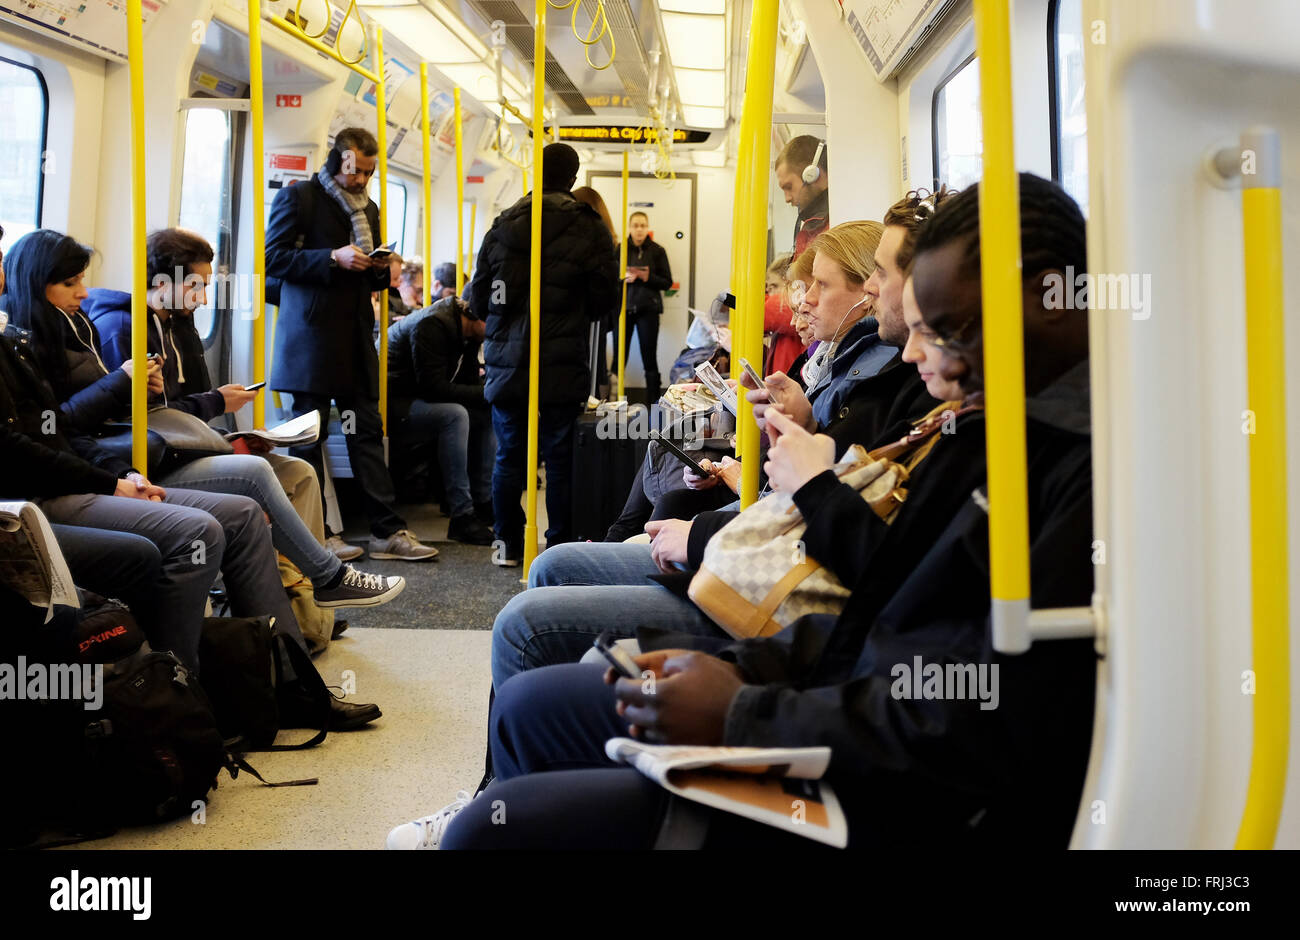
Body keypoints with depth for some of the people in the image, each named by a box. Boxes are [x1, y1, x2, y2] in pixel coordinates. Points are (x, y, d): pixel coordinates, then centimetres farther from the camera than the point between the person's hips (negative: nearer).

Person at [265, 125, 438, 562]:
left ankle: (387, 530, 5)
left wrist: (381, 270, 2)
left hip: (355, 337, 6)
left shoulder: (368, 208, 20)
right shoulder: (298, 197, -1)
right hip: (311, 334, -6)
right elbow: (273, 258, -9)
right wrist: (333, 258, -17)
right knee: (310, 435, 0)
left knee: (367, 432, 4)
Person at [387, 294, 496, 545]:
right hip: (392, 403, -10)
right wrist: (485, 393, -26)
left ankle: (483, 500, 1)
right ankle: (461, 517, -31)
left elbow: (469, 382, 10)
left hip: (423, 400, 10)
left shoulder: (467, 333, 6)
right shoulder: (431, 324, -23)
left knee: (489, 413, -4)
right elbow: (432, 386, -28)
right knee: (454, 414, -33)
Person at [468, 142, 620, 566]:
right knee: (559, 459, 5)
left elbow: (478, 300, 6)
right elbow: (604, 300, -3)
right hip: (563, 368, -2)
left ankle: (509, 544, 16)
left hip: (507, 365, 3)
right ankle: (558, 547, 10)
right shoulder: (590, 229, -5)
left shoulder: (502, 226, 3)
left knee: (509, 456, 11)